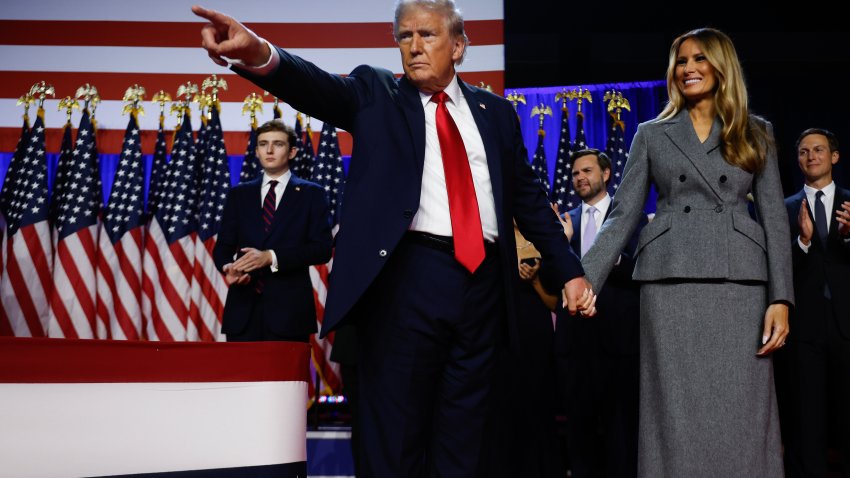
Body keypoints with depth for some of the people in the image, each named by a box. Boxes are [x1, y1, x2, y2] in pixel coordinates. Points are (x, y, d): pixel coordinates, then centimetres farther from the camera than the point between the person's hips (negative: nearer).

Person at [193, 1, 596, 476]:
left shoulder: (496, 112, 16)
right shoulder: (377, 92, 7)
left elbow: (529, 198, 19)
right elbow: (322, 88, -13)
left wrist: (570, 271, 14)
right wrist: (261, 54, -33)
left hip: (482, 282, 3)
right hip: (405, 278, -3)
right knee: (394, 438, 1)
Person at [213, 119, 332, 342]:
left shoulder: (311, 194, 7)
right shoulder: (239, 194, 16)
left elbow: (322, 249, -3)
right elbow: (223, 246, 15)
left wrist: (271, 257, -13)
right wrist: (228, 268, -9)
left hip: (289, 309, -2)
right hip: (243, 308, 2)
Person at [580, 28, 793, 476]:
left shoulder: (756, 133, 12)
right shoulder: (652, 135, 12)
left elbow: (774, 219, 7)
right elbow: (623, 216, 7)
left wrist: (781, 298, -4)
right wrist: (585, 280, -6)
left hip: (740, 284, 0)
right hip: (670, 283, 0)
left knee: (742, 416, -1)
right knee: (676, 415, -1)